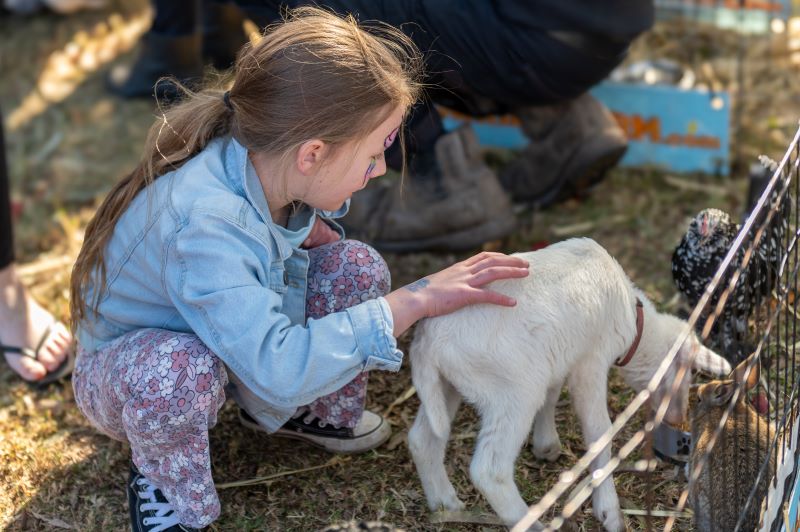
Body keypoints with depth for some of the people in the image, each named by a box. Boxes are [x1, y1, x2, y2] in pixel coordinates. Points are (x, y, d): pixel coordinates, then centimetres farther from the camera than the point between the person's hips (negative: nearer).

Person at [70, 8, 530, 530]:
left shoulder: (263, 165, -19)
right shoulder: (203, 224, -42)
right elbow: (278, 369, -47)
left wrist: (305, 227, -13)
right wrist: (412, 303, -43)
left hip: (235, 334, 7)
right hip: (125, 368, -7)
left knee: (356, 267, -12)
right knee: (180, 370, -42)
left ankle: (317, 412, 14)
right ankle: (164, 487, -9)